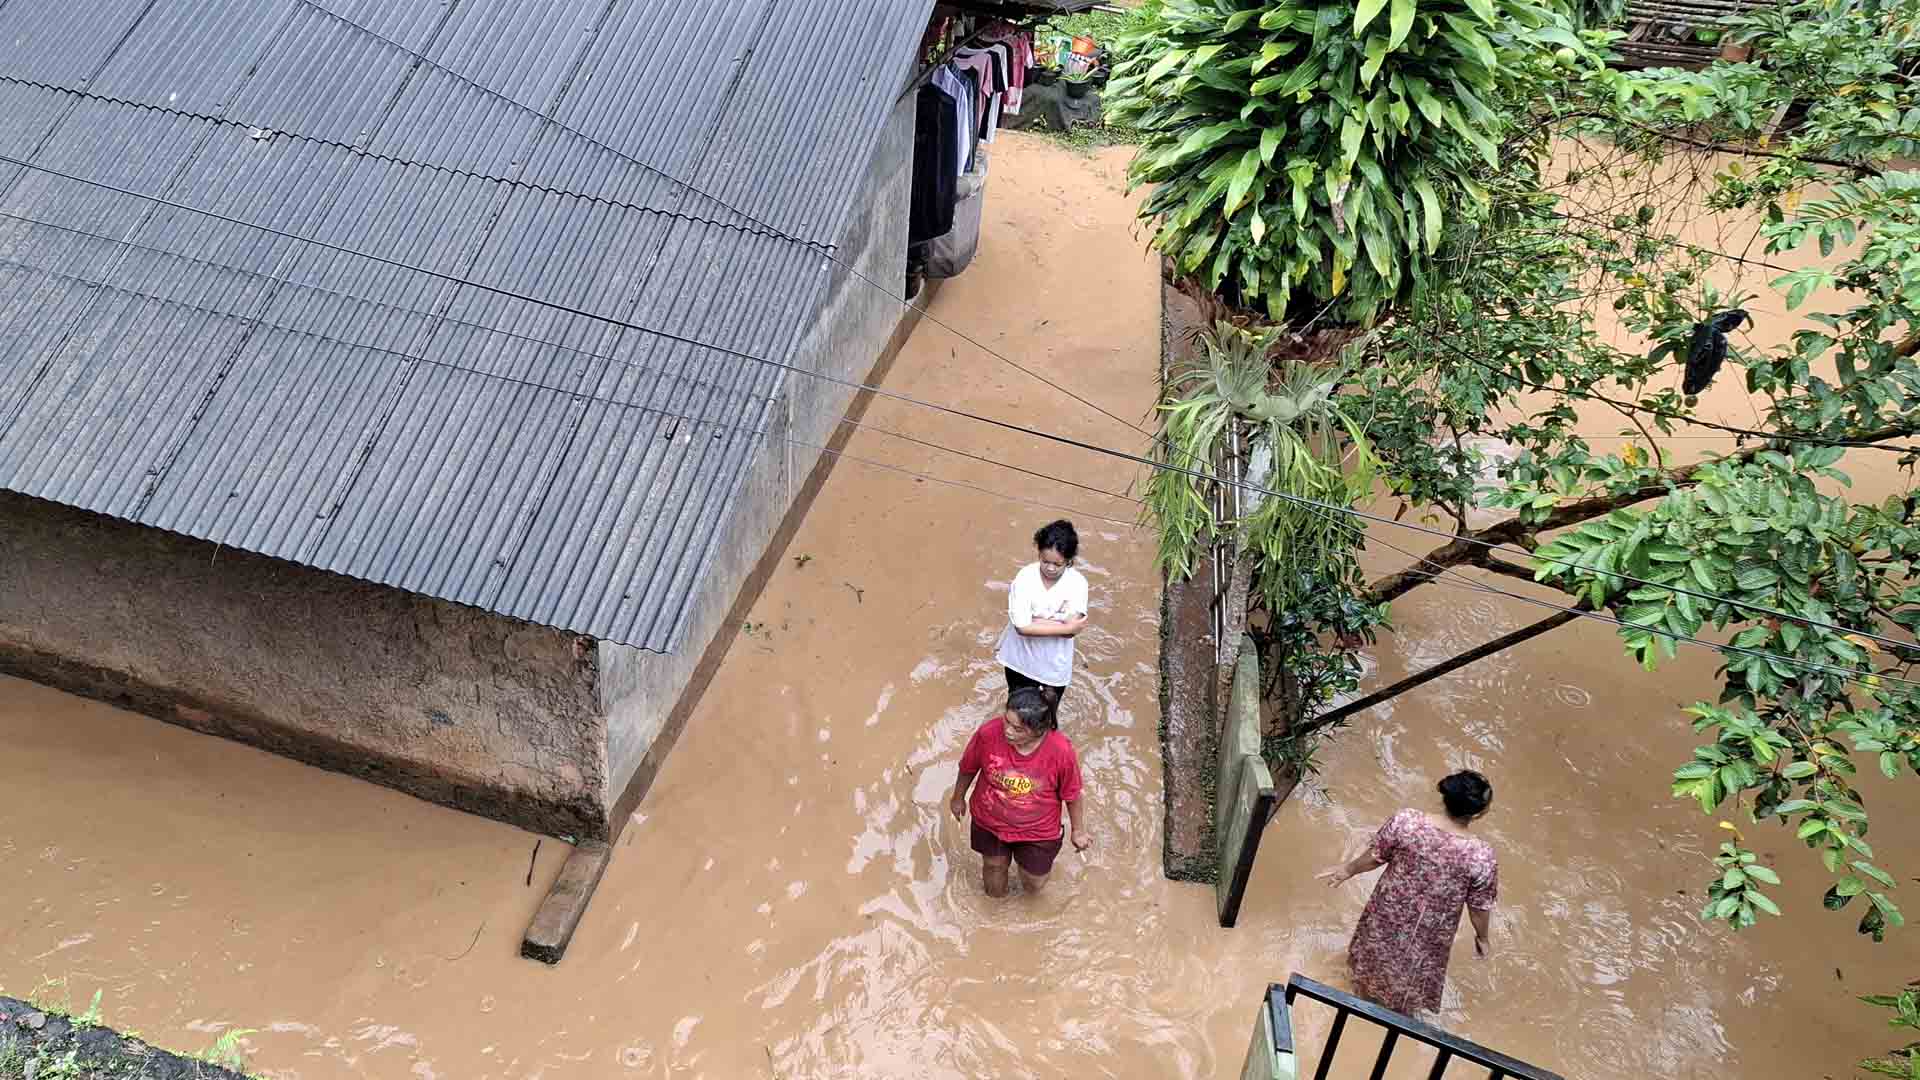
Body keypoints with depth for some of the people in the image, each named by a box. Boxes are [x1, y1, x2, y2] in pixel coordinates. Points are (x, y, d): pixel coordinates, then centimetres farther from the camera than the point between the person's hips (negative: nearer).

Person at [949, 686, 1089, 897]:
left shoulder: (1061, 751, -32)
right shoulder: (988, 733, -30)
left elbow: (1071, 794, -13)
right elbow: (968, 768, -8)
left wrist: (1078, 830, 2)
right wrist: (958, 799, 9)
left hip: (1036, 830, -1)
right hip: (990, 822, 1)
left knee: (1034, 885, 16)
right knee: (994, 866, 25)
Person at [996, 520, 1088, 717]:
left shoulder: (1077, 582, -19)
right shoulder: (1025, 577, -21)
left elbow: (1071, 630, -24)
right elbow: (1022, 627, -26)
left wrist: (1035, 620, -23)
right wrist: (1065, 627, -25)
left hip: (1055, 664, 0)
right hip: (1022, 659, 0)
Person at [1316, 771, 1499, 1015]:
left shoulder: (1405, 822, -28)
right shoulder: (1481, 856, -31)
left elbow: (1374, 856, -11)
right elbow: (1480, 906, -15)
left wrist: (1348, 870, 9)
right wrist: (1481, 936, 5)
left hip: (1390, 911, 2)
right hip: (1431, 929, -1)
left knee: (1380, 950, 33)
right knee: (1415, 967, 30)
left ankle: (1369, 986, 59)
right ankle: (1403, 1002, 55)